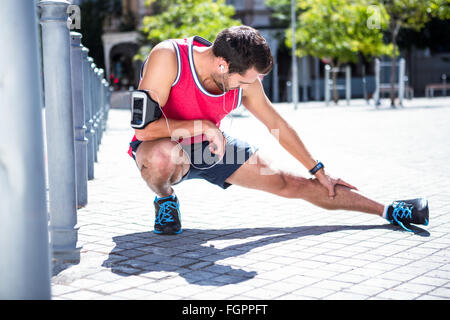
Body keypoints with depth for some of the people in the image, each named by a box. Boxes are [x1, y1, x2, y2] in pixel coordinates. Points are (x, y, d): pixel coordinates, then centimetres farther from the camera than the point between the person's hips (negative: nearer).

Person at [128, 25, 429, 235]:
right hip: (166, 146, -3)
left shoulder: (244, 78, -15)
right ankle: (165, 199, -7)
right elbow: (144, 128, -32)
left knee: (290, 183, -1)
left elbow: (278, 125, -1)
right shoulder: (168, 57, -30)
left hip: (211, 148, 4)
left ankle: (388, 211, 5)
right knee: (162, 156, -43)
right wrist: (202, 127, -31)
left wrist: (318, 171, 6)